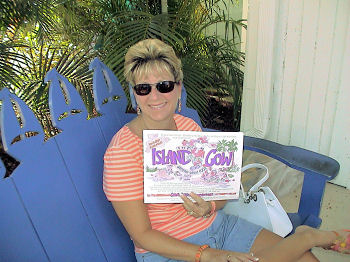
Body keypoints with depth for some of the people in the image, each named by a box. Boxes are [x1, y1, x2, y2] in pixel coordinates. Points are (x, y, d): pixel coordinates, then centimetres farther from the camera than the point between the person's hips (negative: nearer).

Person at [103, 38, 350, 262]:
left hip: (217, 225, 5)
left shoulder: (189, 126, -2)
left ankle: (305, 237, 21)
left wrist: (209, 207, -19)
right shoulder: (122, 151, -19)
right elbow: (142, 234, -16)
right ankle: (306, 238, 0)